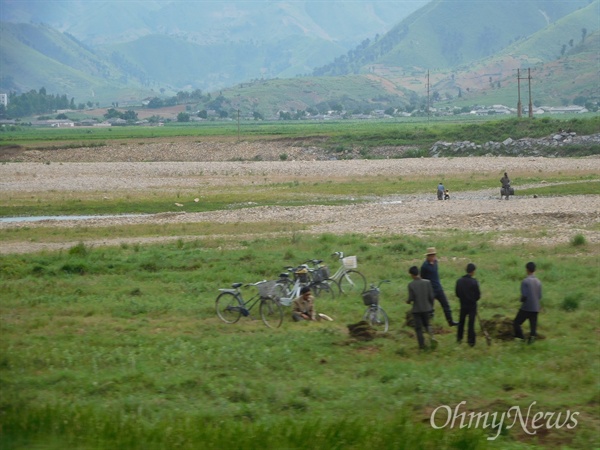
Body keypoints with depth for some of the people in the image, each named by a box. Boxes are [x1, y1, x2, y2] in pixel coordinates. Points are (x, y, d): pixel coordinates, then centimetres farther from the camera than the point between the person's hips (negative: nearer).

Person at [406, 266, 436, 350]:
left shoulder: (411, 285, -14)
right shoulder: (427, 282, -6)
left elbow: (411, 298, -13)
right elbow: (431, 296, -5)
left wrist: (408, 301, 10)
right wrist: (431, 306, 10)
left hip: (417, 309, -3)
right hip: (427, 308, 3)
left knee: (418, 328, 8)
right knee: (426, 323, 22)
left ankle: (422, 344, 9)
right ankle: (431, 336, -4)